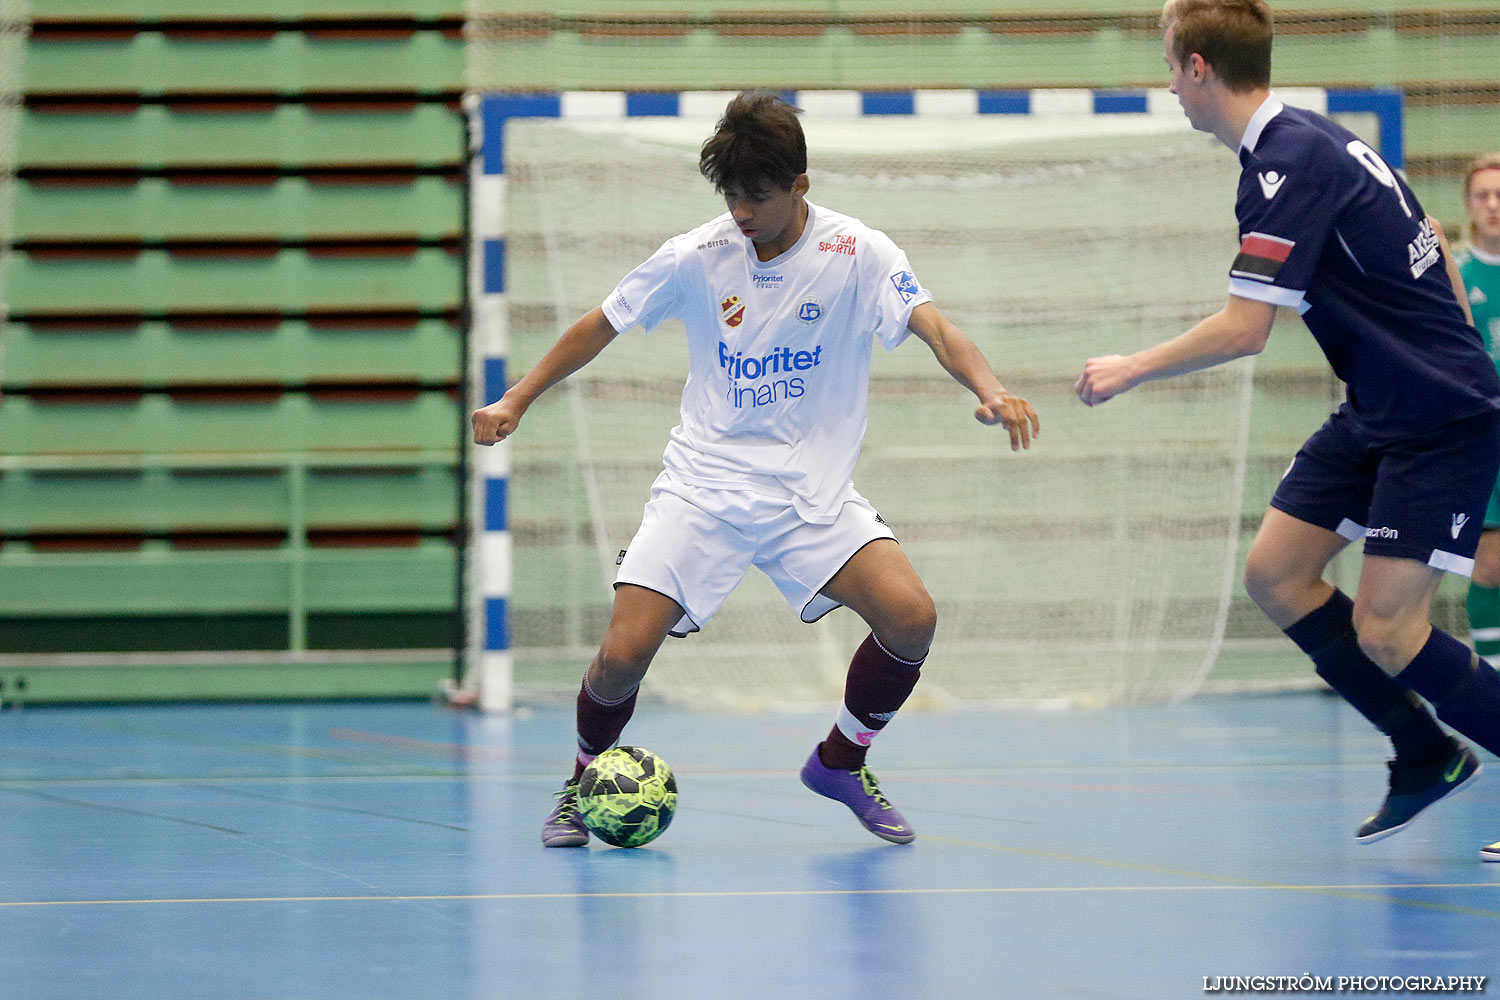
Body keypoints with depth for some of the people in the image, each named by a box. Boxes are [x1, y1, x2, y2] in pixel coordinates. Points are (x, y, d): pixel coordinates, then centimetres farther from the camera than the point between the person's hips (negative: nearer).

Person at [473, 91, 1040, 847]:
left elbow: (932, 327, -22)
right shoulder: (695, 258, -4)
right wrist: (516, 401, 4)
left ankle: (840, 761, 7)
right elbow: (601, 326, 9)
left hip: (811, 493, 0)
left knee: (911, 617, -21)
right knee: (622, 655, -16)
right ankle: (586, 780, 17)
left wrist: (989, 390, -41)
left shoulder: (857, 254, -9)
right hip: (701, 485, 0)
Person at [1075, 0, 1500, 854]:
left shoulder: (1287, 165, -20)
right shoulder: (1318, 139, 10)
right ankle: (1427, 756, 14)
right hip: (1379, 413, 10)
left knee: (1385, 633, -13)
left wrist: (1131, 370, -10)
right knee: (1277, 573, 6)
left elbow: (1243, 330, -24)